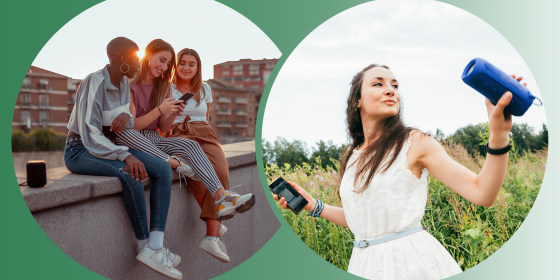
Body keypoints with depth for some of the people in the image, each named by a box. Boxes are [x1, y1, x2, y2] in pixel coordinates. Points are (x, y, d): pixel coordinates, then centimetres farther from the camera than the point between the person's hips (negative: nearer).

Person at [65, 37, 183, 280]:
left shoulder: (124, 83, 4)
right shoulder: (94, 83, -20)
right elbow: (90, 135, -26)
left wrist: (126, 116, -13)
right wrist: (126, 156, -35)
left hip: (108, 146, 8)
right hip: (80, 150, -8)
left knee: (162, 169, -13)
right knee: (131, 173, -34)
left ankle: (155, 247, -21)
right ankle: (144, 245, -17)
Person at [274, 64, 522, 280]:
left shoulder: (415, 143, -7)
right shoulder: (353, 157, 7)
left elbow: (482, 194, -15)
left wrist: (498, 134, -27)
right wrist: (314, 206, 9)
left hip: (413, 259, -4)